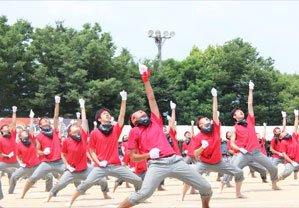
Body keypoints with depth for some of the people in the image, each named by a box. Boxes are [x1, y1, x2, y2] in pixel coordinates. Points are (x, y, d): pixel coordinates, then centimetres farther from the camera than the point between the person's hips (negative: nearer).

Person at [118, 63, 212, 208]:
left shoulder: (155, 122, 24)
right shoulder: (134, 132, 13)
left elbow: (151, 99, 26)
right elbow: (133, 157, 9)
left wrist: (146, 78, 24)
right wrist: (148, 155, -8)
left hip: (175, 160, 5)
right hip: (157, 164, -5)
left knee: (206, 188, 2)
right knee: (143, 194, -29)